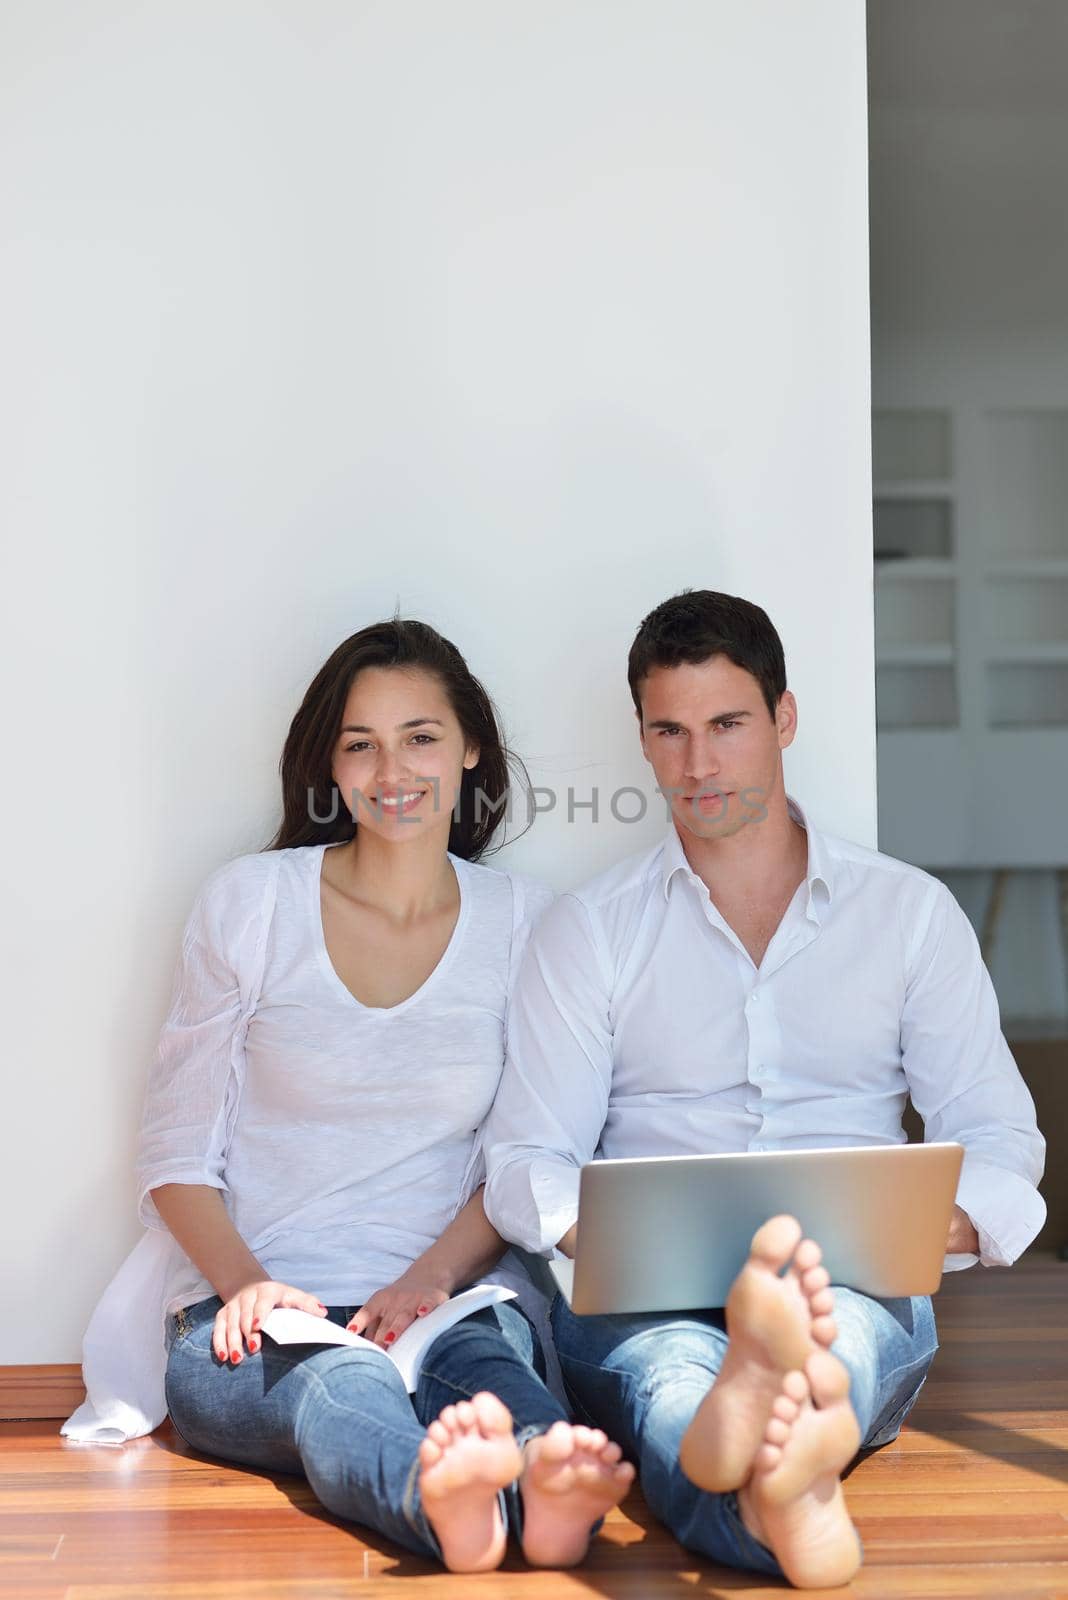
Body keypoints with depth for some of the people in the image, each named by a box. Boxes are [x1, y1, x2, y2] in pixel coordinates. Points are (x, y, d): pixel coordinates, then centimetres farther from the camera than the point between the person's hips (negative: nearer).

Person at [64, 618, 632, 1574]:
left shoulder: (521, 921, 11)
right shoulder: (249, 903, 6)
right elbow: (177, 1151, 6)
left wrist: (431, 1277, -9)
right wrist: (245, 1282, -13)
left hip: (442, 1304, 1)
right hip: (252, 1319, -1)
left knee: (486, 1348, -35)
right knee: (335, 1381, -37)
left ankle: (548, 1479, -66)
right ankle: (434, 1495, -67)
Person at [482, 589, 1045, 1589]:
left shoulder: (912, 913, 17)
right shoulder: (587, 931, 15)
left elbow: (997, 1137, 14)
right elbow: (526, 1158, 9)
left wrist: (945, 1224, -11)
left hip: (854, 1282, 1)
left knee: (851, 1324, -37)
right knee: (660, 1362, -38)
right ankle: (783, 1504, -71)